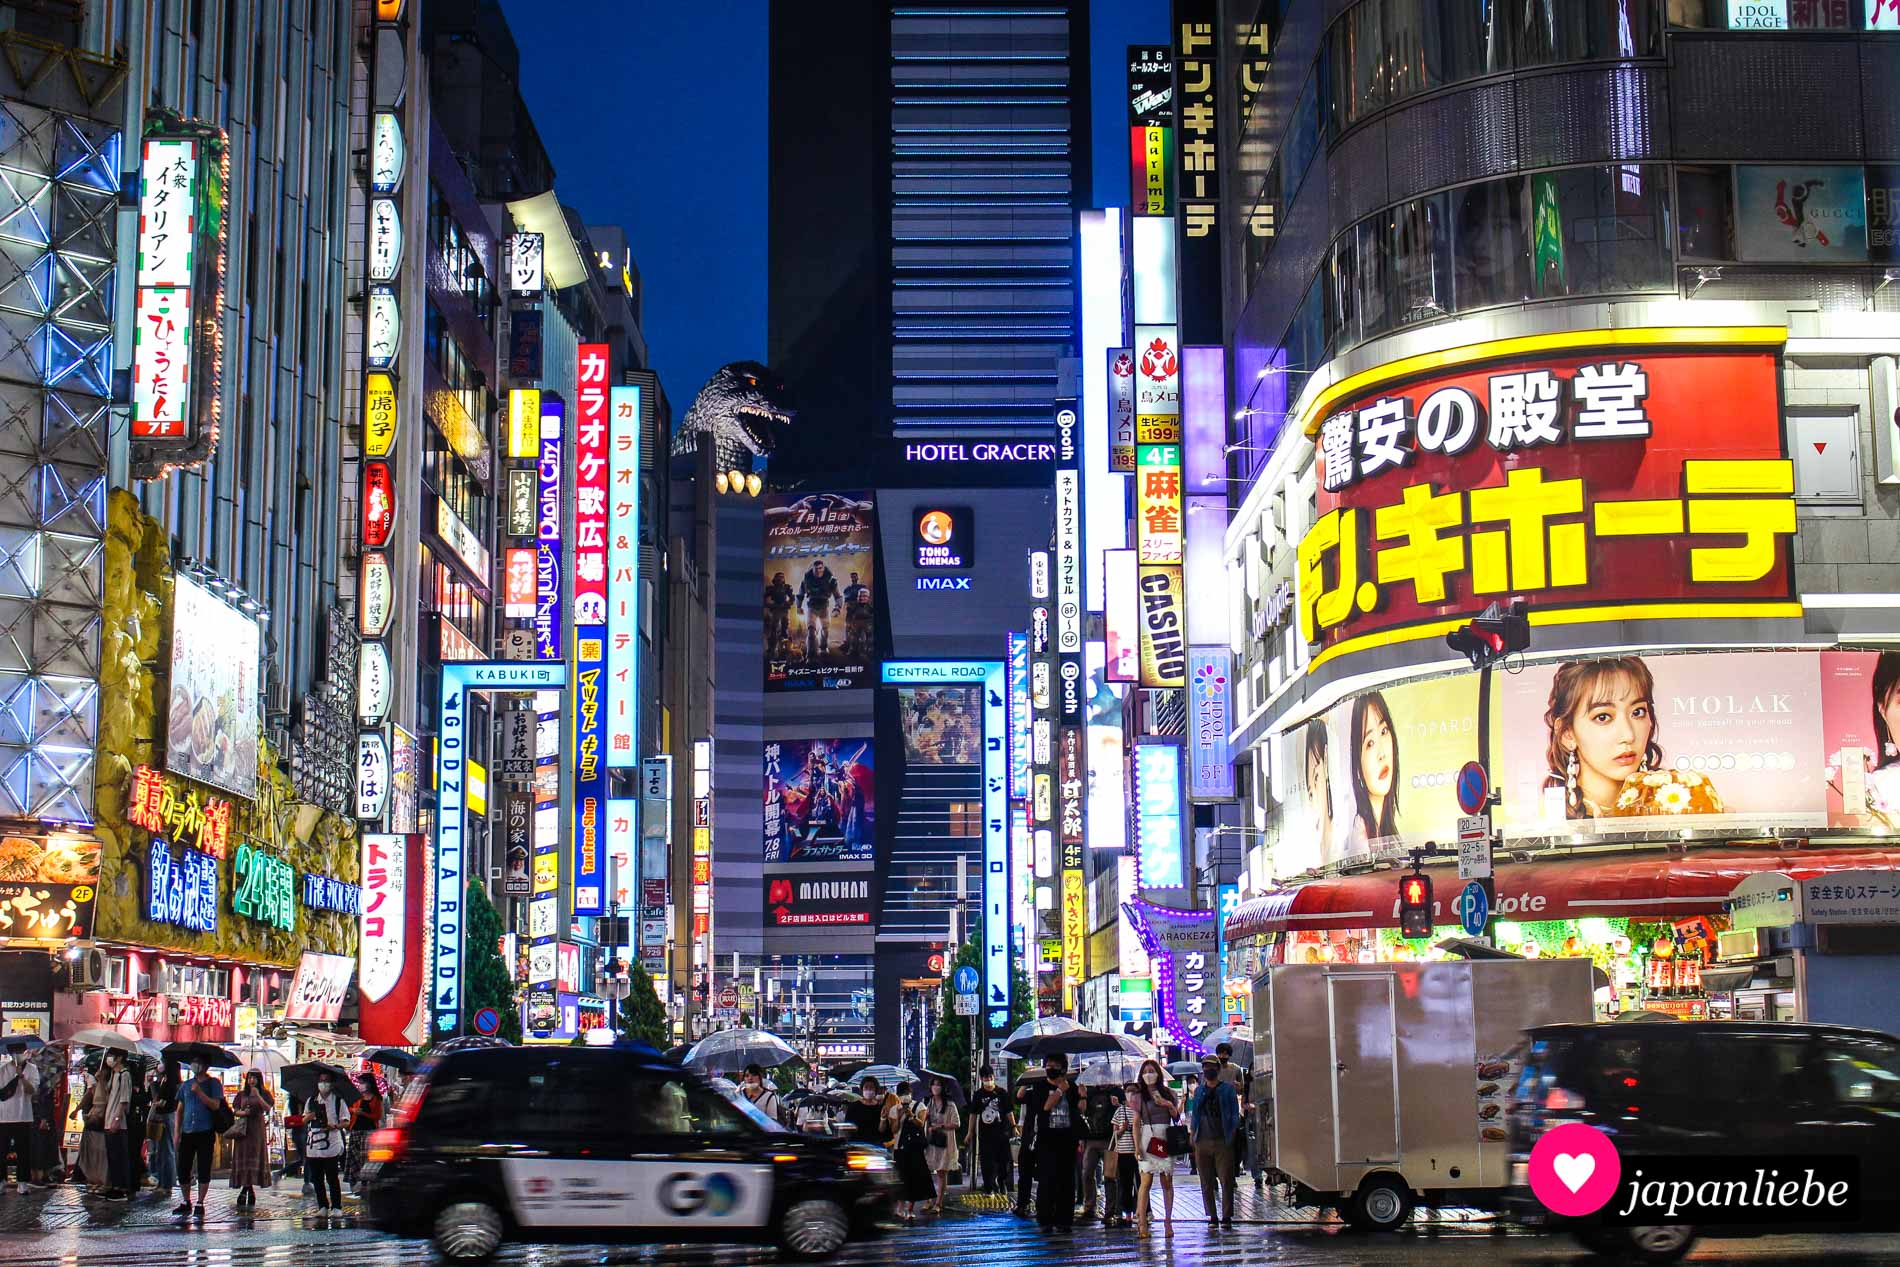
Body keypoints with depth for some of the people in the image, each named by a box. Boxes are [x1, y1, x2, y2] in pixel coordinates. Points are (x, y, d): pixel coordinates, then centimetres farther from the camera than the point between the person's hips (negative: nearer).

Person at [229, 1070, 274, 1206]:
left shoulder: (264, 1093, 7)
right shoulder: (242, 1094, 12)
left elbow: (268, 1108, -6)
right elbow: (235, 1110, 10)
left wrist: (258, 1096, -15)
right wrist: (243, 1113, -11)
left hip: (258, 1128, -1)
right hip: (243, 1127, 1)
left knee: (255, 1157, -5)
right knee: (243, 1158, -5)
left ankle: (247, 1188, 1)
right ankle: (246, 1187, -1)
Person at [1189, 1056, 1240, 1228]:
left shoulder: (1228, 1089, 4)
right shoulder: (1199, 1091, 15)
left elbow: (1235, 1114, 3)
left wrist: (1231, 1136, -6)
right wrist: (1192, 1133, 8)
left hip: (1222, 1142, -3)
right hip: (1202, 1142, 3)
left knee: (1226, 1181, -5)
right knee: (1206, 1182, 5)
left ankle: (1226, 1216, 0)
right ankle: (1211, 1217, 11)